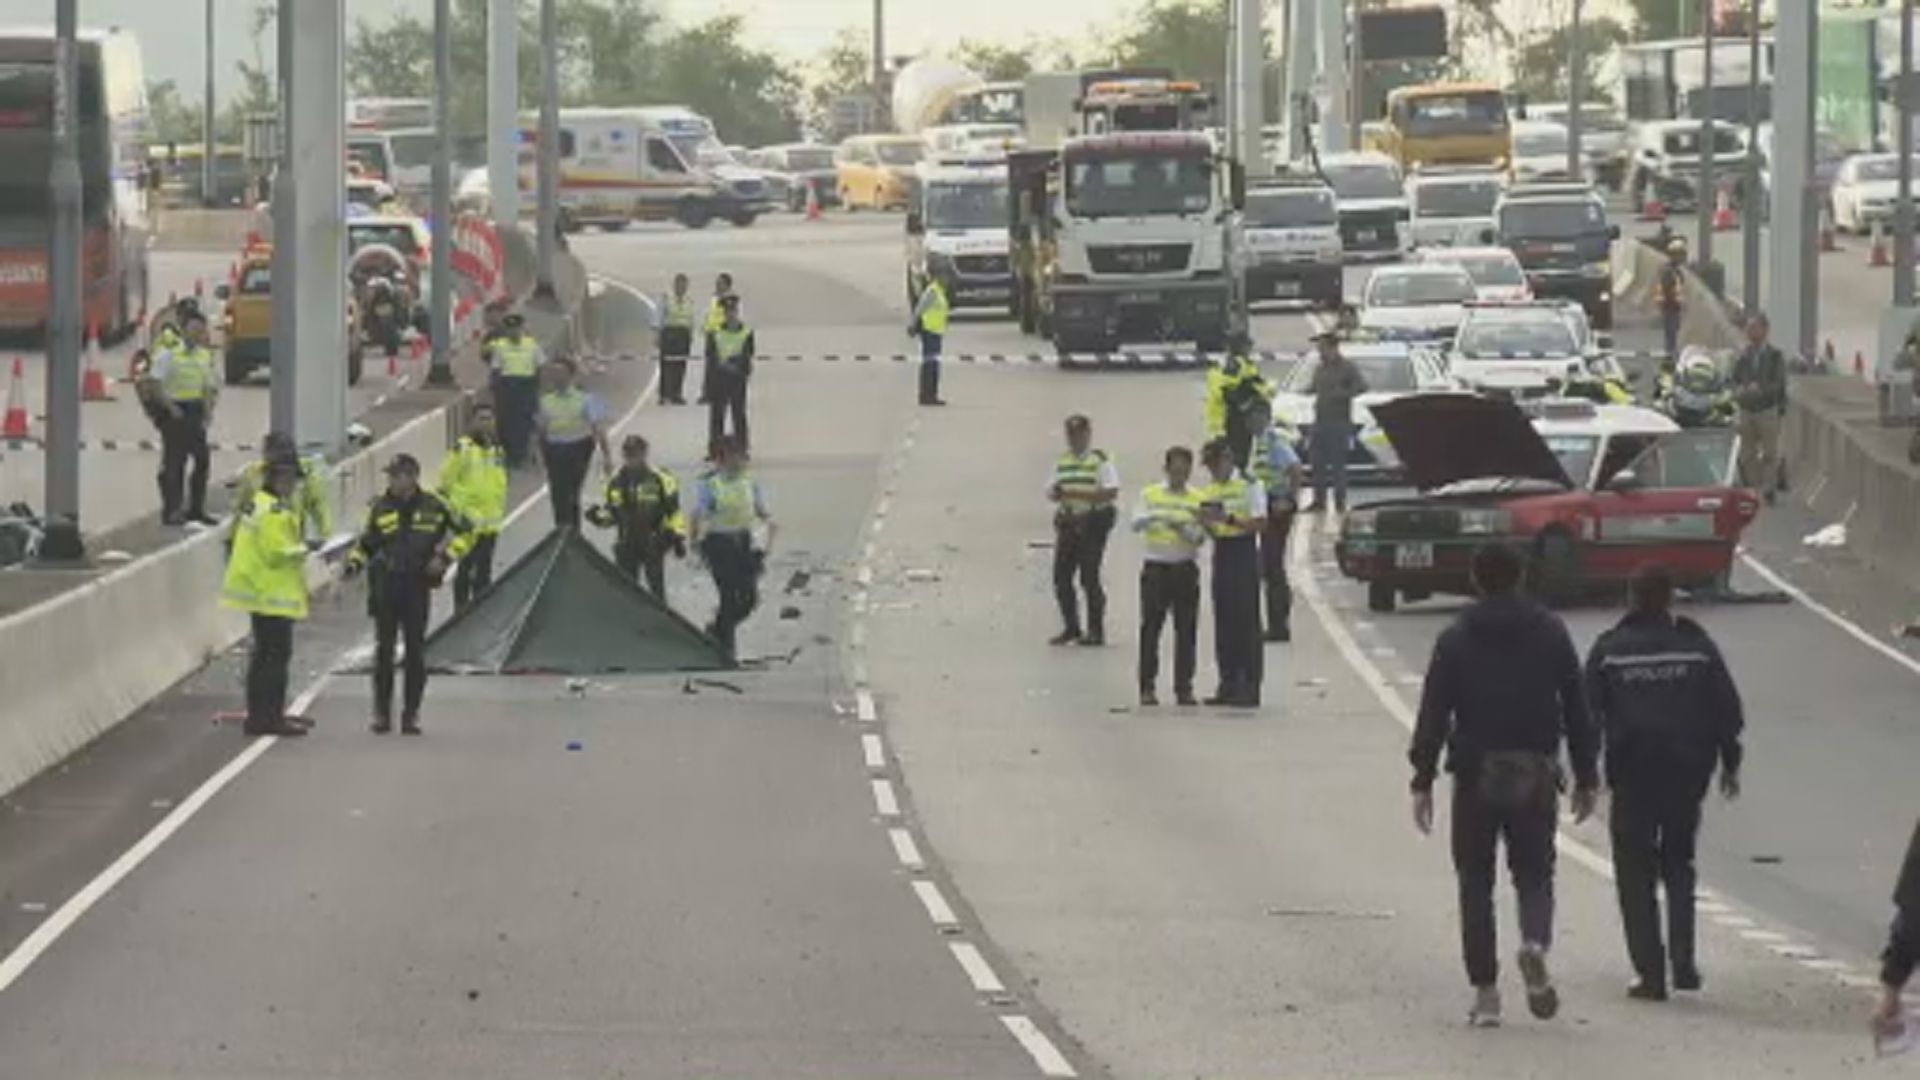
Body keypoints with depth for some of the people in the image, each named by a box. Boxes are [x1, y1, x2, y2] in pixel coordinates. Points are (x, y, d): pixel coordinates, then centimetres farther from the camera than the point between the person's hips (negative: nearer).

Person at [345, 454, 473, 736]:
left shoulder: (433, 506, 0)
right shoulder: (380, 507, 4)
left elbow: (465, 532, 10)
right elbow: (366, 542, 13)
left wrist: (445, 557, -2)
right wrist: (355, 561, -6)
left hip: (418, 587, -1)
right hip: (385, 586, 1)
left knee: (415, 651, 2)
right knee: (384, 650, 1)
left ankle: (411, 713, 9)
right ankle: (382, 711, 9)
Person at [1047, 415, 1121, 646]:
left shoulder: (1100, 460, -4)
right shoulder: (1061, 462, 13)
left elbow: (1111, 492, -14)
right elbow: (1051, 492, 14)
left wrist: (1078, 494, -20)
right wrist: (1056, 493, -11)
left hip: (1092, 523, -6)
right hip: (1067, 522, 6)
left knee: (1089, 577, -7)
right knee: (1061, 577, 3)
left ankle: (1096, 630, 2)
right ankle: (1071, 627, 16)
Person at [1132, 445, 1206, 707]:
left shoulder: (1197, 499, 4)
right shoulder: (1150, 494, 4)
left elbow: (1200, 538, -1)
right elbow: (1136, 524, -8)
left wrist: (1182, 528, -21)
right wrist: (1155, 517, -27)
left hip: (1185, 568, 1)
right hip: (1156, 566, -1)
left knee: (1186, 630, 1)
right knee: (1150, 627, -3)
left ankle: (1184, 687, 7)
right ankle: (1147, 687, 1)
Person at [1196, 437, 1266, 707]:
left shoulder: (1248, 486, -8)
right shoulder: (1210, 490, 14)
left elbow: (1259, 522, -15)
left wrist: (1229, 518, -23)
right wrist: (1205, 522, -3)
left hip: (1243, 551, -7)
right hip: (1221, 552, 7)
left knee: (1246, 621, -7)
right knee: (1223, 621, 7)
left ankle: (1250, 686, -6)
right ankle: (1228, 683, 12)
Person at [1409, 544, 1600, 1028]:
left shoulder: (1456, 640, -1)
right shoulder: (1551, 633, 4)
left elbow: (1433, 715, -4)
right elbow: (1578, 710, 5)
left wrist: (1422, 782, -1)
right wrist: (1586, 778, 11)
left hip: (1476, 775, -1)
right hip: (1535, 776, 1)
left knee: (1475, 882, 7)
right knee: (1534, 873, 11)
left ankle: (1485, 994, 3)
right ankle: (1535, 944, -21)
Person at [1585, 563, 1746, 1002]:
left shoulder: (1610, 650, -2)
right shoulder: (1697, 646, 1)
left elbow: (1588, 714, -1)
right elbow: (1727, 709, 3)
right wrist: (1729, 764, 14)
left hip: (1632, 776, -2)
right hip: (1687, 775, 2)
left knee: (1636, 873, 5)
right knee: (1679, 866, 19)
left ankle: (1651, 973, -1)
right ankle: (1683, 961, 7)